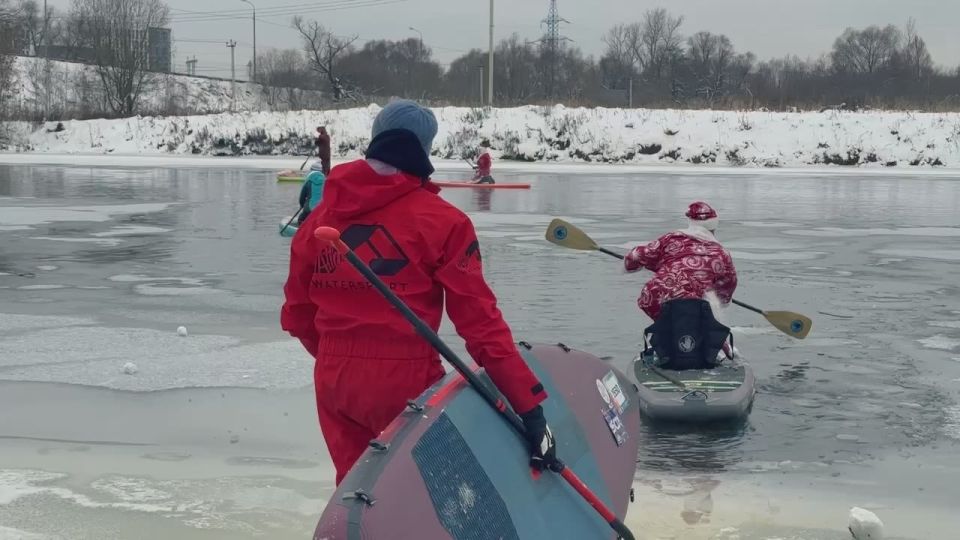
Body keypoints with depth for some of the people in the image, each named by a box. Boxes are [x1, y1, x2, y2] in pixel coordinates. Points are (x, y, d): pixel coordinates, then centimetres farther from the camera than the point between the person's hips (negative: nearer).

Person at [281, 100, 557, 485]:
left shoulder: (322, 216, 5)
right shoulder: (441, 220, -9)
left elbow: (298, 313, 11)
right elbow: (479, 318, -13)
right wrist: (529, 404, -12)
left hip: (334, 382, 5)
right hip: (405, 382, -5)